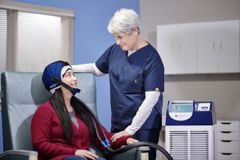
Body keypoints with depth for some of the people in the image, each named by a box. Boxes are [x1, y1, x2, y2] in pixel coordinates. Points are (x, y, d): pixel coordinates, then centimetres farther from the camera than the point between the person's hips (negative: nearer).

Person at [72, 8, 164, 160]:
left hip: (144, 126, -5)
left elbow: (151, 99, -19)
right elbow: (97, 68, 21)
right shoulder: (115, 50, 3)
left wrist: (130, 130, -19)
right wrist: (71, 68, 4)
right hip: (118, 123, 5)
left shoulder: (152, 59, -15)